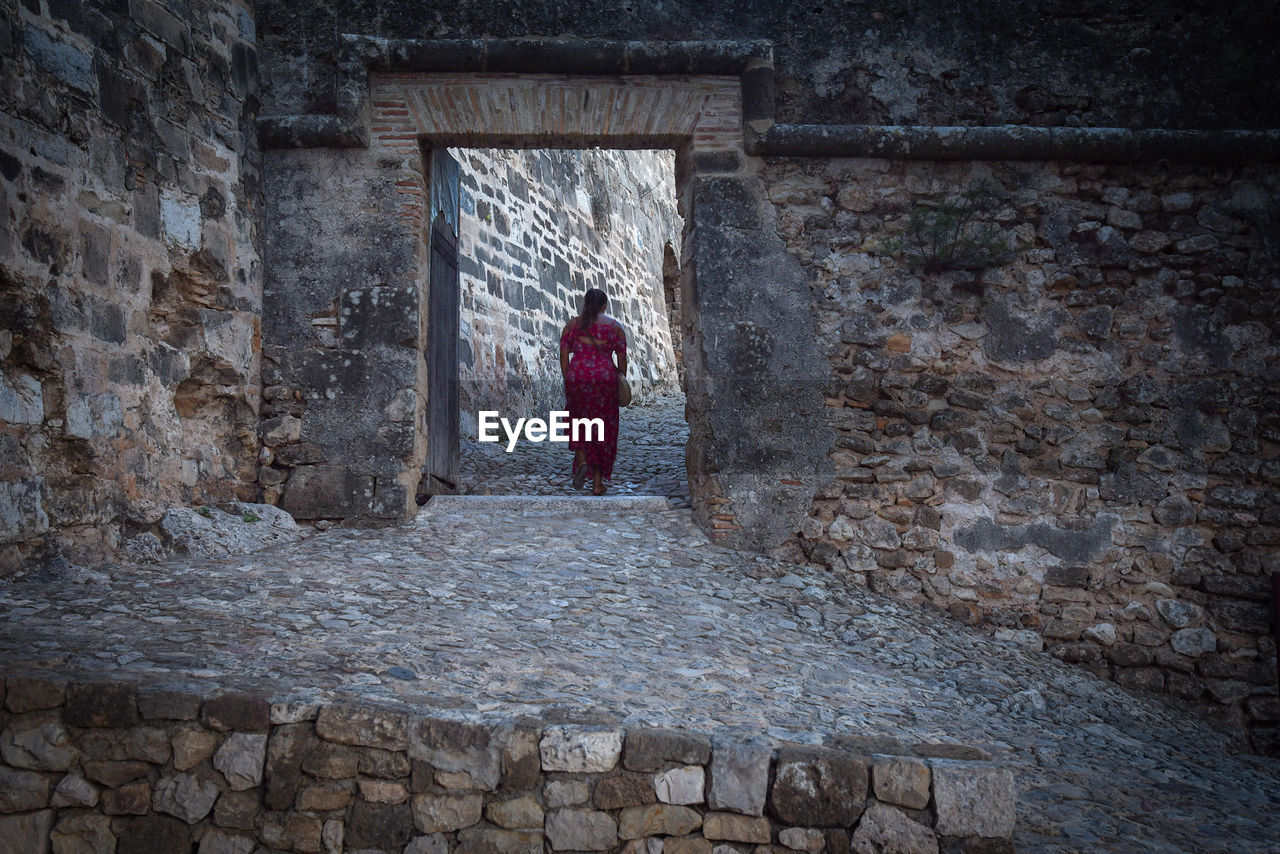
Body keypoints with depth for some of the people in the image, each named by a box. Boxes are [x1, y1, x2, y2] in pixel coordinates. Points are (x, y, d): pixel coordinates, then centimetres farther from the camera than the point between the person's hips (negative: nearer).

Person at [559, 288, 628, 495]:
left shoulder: (572, 325, 8)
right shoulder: (615, 326, 6)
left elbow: (564, 356, 3)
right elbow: (622, 359, 4)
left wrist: (567, 381, 8)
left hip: (577, 376, 1)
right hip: (605, 377, 0)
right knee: (604, 428, 7)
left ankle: (582, 460, -7)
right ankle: (598, 482, 8)